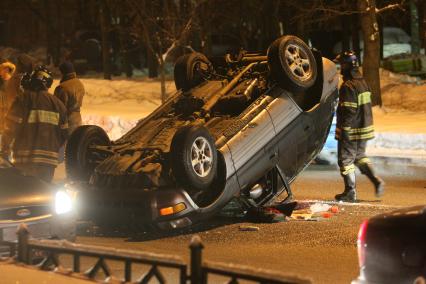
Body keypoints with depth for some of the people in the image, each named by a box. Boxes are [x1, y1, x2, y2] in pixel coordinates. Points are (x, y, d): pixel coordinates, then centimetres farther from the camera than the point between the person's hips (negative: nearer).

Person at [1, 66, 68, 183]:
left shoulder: (22, 100, -5)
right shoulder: (57, 103, 5)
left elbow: (11, 127, -6)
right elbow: (64, 132, 9)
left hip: (24, 157, -3)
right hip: (49, 159, 3)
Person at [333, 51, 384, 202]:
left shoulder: (348, 86, -19)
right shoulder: (363, 82, 10)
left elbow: (349, 111, -23)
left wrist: (344, 130, -20)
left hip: (351, 131, -9)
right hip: (364, 129, 9)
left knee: (346, 159, 2)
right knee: (360, 156, 22)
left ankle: (350, 192, 7)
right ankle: (376, 181, 9)